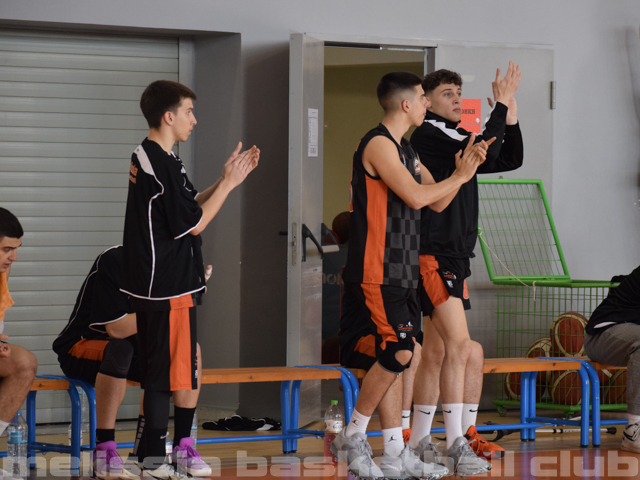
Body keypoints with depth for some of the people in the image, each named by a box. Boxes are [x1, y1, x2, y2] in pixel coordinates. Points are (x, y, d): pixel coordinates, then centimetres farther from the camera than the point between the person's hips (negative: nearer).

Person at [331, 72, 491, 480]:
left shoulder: (405, 150, 17)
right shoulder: (378, 144, -14)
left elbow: (437, 202, 20)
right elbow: (415, 197, -22)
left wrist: (464, 167, 7)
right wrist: (460, 177, -9)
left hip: (401, 272, 10)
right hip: (377, 273, -10)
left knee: (394, 356, 8)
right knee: (398, 354, -13)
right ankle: (352, 438, -1)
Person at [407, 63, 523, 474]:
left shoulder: (460, 139, 19)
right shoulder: (428, 135, -9)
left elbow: (510, 159, 19)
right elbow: (485, 155, -21)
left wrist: (511, 117, 6)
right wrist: (501, 107, -13)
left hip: (454, 259, 10)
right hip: (432, 256, -10)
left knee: (436, 352, 10)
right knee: (459, 345, -16)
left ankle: (419, 441, 16)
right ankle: (456, 443, -18)